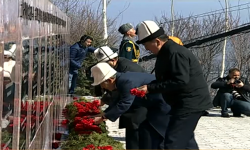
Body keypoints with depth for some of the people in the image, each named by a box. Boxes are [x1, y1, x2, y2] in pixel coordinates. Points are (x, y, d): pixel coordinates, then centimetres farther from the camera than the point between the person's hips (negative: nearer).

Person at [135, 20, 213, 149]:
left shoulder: (174, 53, -22)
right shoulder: (166, 52, 11)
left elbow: (180, 81, -29)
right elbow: (166, 79, 18)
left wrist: (150, 88, -24)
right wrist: (149, 87, 1)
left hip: (191, 103, -11)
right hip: (187, 103, 11)